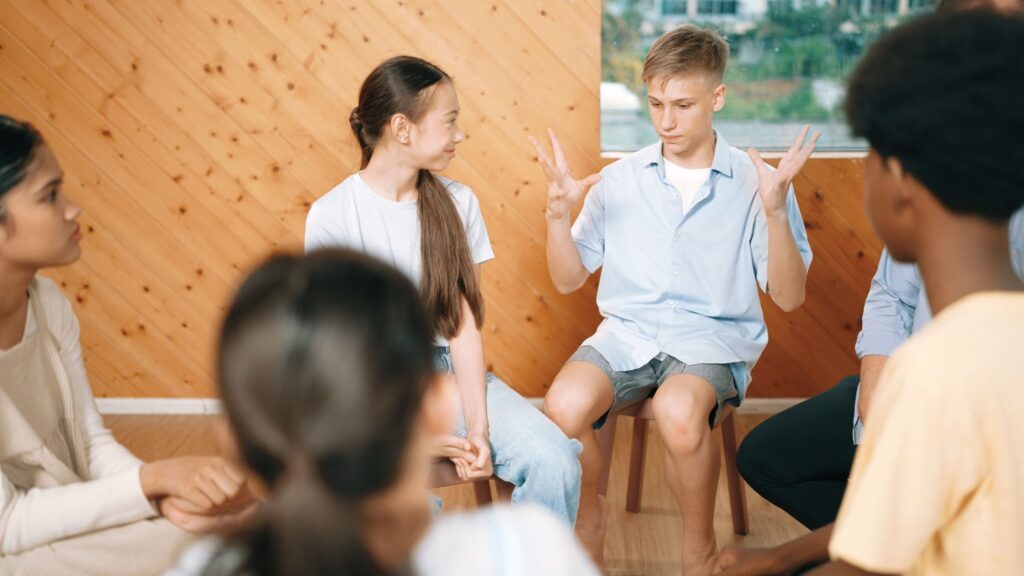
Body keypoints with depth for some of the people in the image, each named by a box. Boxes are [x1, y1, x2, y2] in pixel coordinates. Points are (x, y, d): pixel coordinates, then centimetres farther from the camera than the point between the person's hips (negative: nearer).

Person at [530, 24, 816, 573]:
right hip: (627, 332, 2)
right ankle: (588, 514, 4)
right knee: (564, 406, -30)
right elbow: (567, 279, 11)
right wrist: (558, 213, -6)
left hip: (714, 338, -2)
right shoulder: (618, 181, 9)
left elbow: (788, 296, -2)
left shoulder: (753, 182, 2)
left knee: (678, 411, -37)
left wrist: (776, 211, -16)